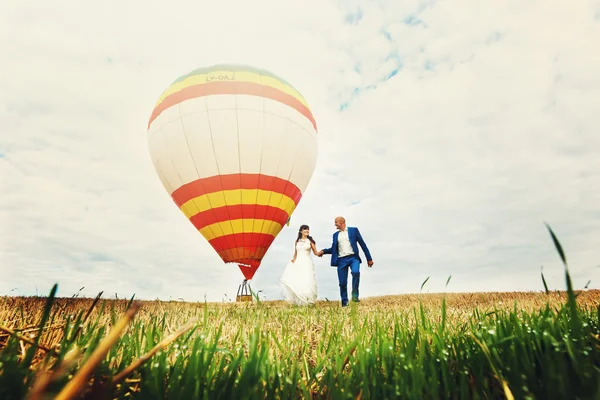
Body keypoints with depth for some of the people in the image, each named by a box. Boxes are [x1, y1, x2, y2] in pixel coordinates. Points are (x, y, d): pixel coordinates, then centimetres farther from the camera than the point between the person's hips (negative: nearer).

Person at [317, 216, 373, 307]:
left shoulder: (353, 230, 7)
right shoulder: (336, 235, 17)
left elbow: (362, 244, 6)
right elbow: (333, 249, 20)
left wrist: (369, 258, 3)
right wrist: (324, 251, 1)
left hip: (353, 257, -3)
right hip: (341, 260, 3)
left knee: (356, 272, -31)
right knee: (342, 283, 1)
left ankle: (355, 295, -14)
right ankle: (344, 303, 16)